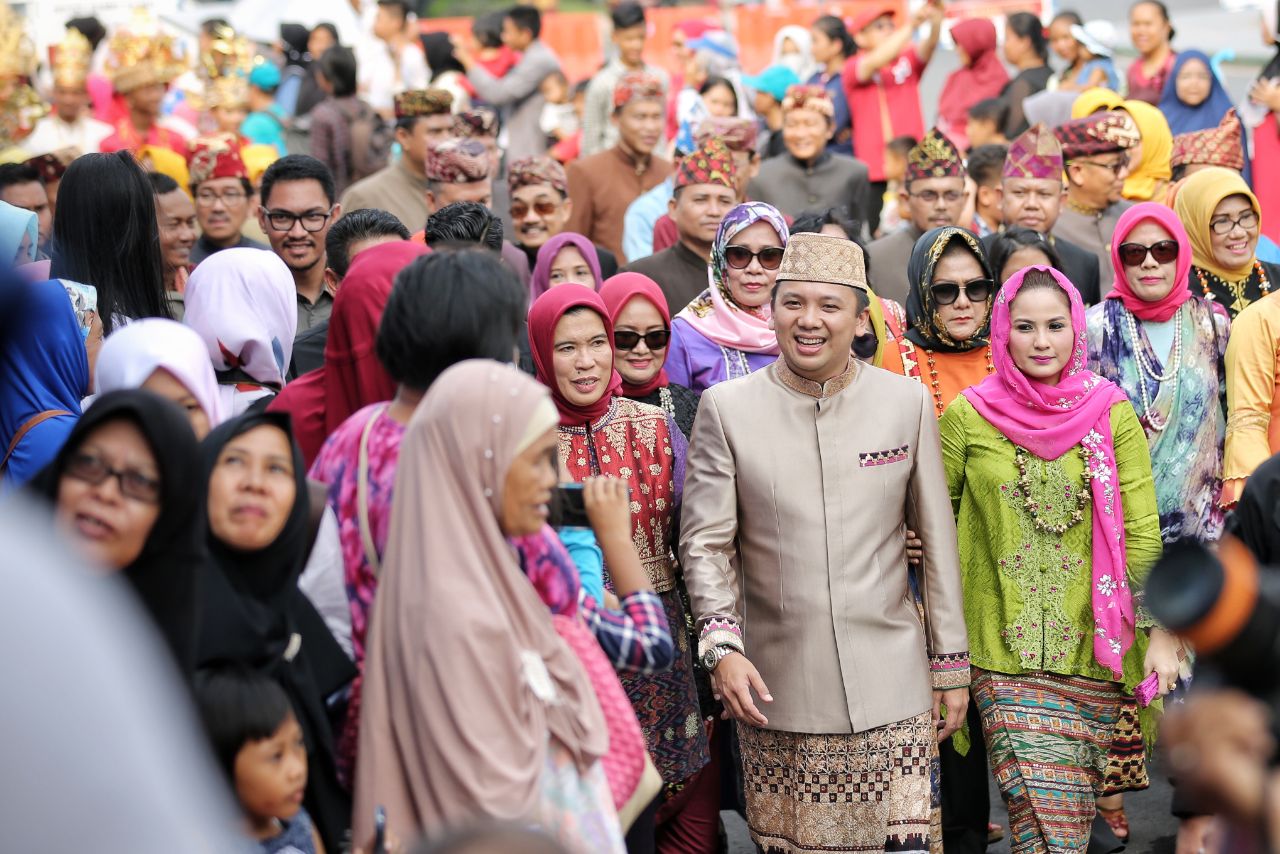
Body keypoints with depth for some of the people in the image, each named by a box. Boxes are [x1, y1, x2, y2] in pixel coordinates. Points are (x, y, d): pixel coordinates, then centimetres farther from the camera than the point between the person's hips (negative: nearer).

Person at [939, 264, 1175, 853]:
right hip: (1004, 652, -1)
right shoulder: (969, 415, 1)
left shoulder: (1111, 413, 2)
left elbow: (1142, 531, 2)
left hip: (1090, 650, 1)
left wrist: (1161, 631, -4)